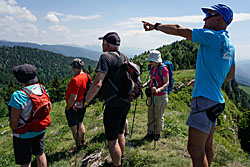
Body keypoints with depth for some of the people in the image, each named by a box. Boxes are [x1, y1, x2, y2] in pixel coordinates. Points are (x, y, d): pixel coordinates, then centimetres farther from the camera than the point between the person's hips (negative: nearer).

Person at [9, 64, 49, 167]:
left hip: (24, 134, -5)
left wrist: (12, 127, -1)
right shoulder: (43, 89, -10)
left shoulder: (18, 96, -29)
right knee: (40, 154, 26)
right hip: (40, 130, 6)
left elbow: (13, 124, -23)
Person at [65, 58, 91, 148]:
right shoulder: (87, 76, -3)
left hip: (73, 107, -9)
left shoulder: (75, 80, -28)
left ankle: (79, 146, 20)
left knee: (74, 128, 7)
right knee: (80, 123, 26)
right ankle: (83, 142, 41)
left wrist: (67, 107, -12)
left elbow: (73, 98, -28)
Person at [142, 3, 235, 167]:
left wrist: (155, 26, 5)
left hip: (204, 99, -10)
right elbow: (231, 75, 20)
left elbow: (179, 30, -9)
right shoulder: (230, 45, 13)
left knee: (195, 148, -5)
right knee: (208, 143, 22)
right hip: (215, 99, 10)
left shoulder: (212, 37, -13)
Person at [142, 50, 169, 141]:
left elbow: (166, 83, -18)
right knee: (150, 115, 13)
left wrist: (158, 90, -33)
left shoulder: (163, 69, -16)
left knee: (159, 116, 6)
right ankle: (150, 132, 27)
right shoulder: (152, 67, 7)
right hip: (152, 95, 7)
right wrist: (144, 85, 3)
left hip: (161, 96, -7)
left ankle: (157, 133, 23)